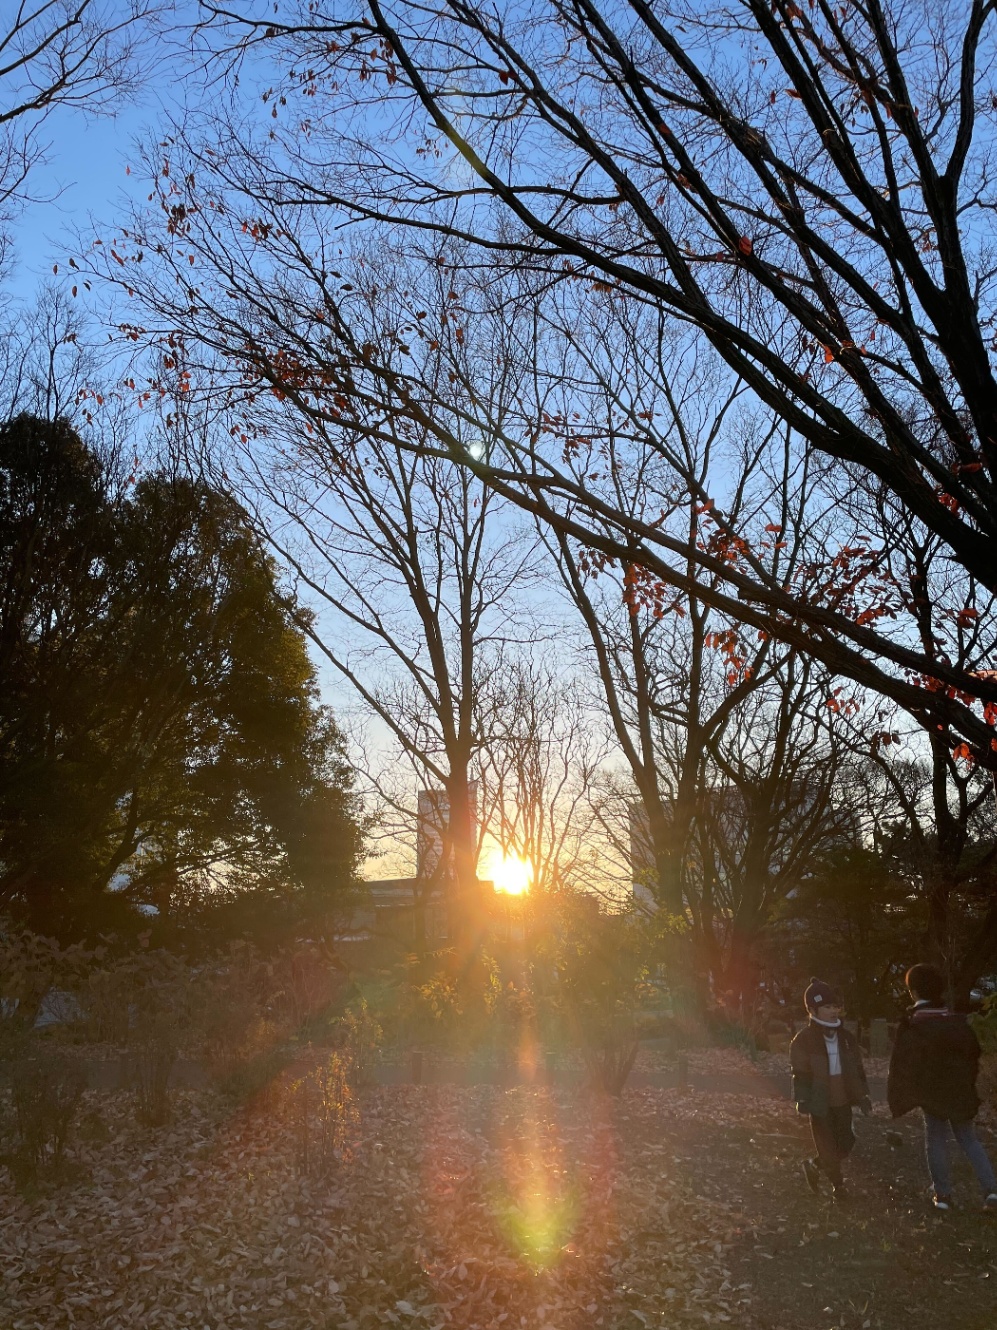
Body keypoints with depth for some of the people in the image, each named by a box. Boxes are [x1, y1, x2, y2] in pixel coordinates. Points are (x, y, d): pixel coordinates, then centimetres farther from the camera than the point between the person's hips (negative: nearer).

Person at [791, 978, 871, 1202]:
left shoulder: (846, 1037, 4)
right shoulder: (804, 1040, -12)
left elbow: (857, 1068, 11)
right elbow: (800, 1072, -11)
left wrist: (862, 1094, 8)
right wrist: (802, 1099, -16)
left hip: (843, 1101, 5)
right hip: (820, 1104, -5)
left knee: (845, 1143, 9)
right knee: (827, 1147, 2)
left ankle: (813, 1165, 33)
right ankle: (837, 1185, 26)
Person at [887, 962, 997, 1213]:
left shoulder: (911, 1025, -11)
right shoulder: (957, 1020, 3)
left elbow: (903, 1065, -12)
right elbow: (974, 1053, 10)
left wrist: (898, 1098, -3)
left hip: (931, 1092, -4)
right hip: (960, 1091, 4)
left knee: (936, 1141, 8)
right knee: (969, 1139, 13)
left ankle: (942, 1194, 9)